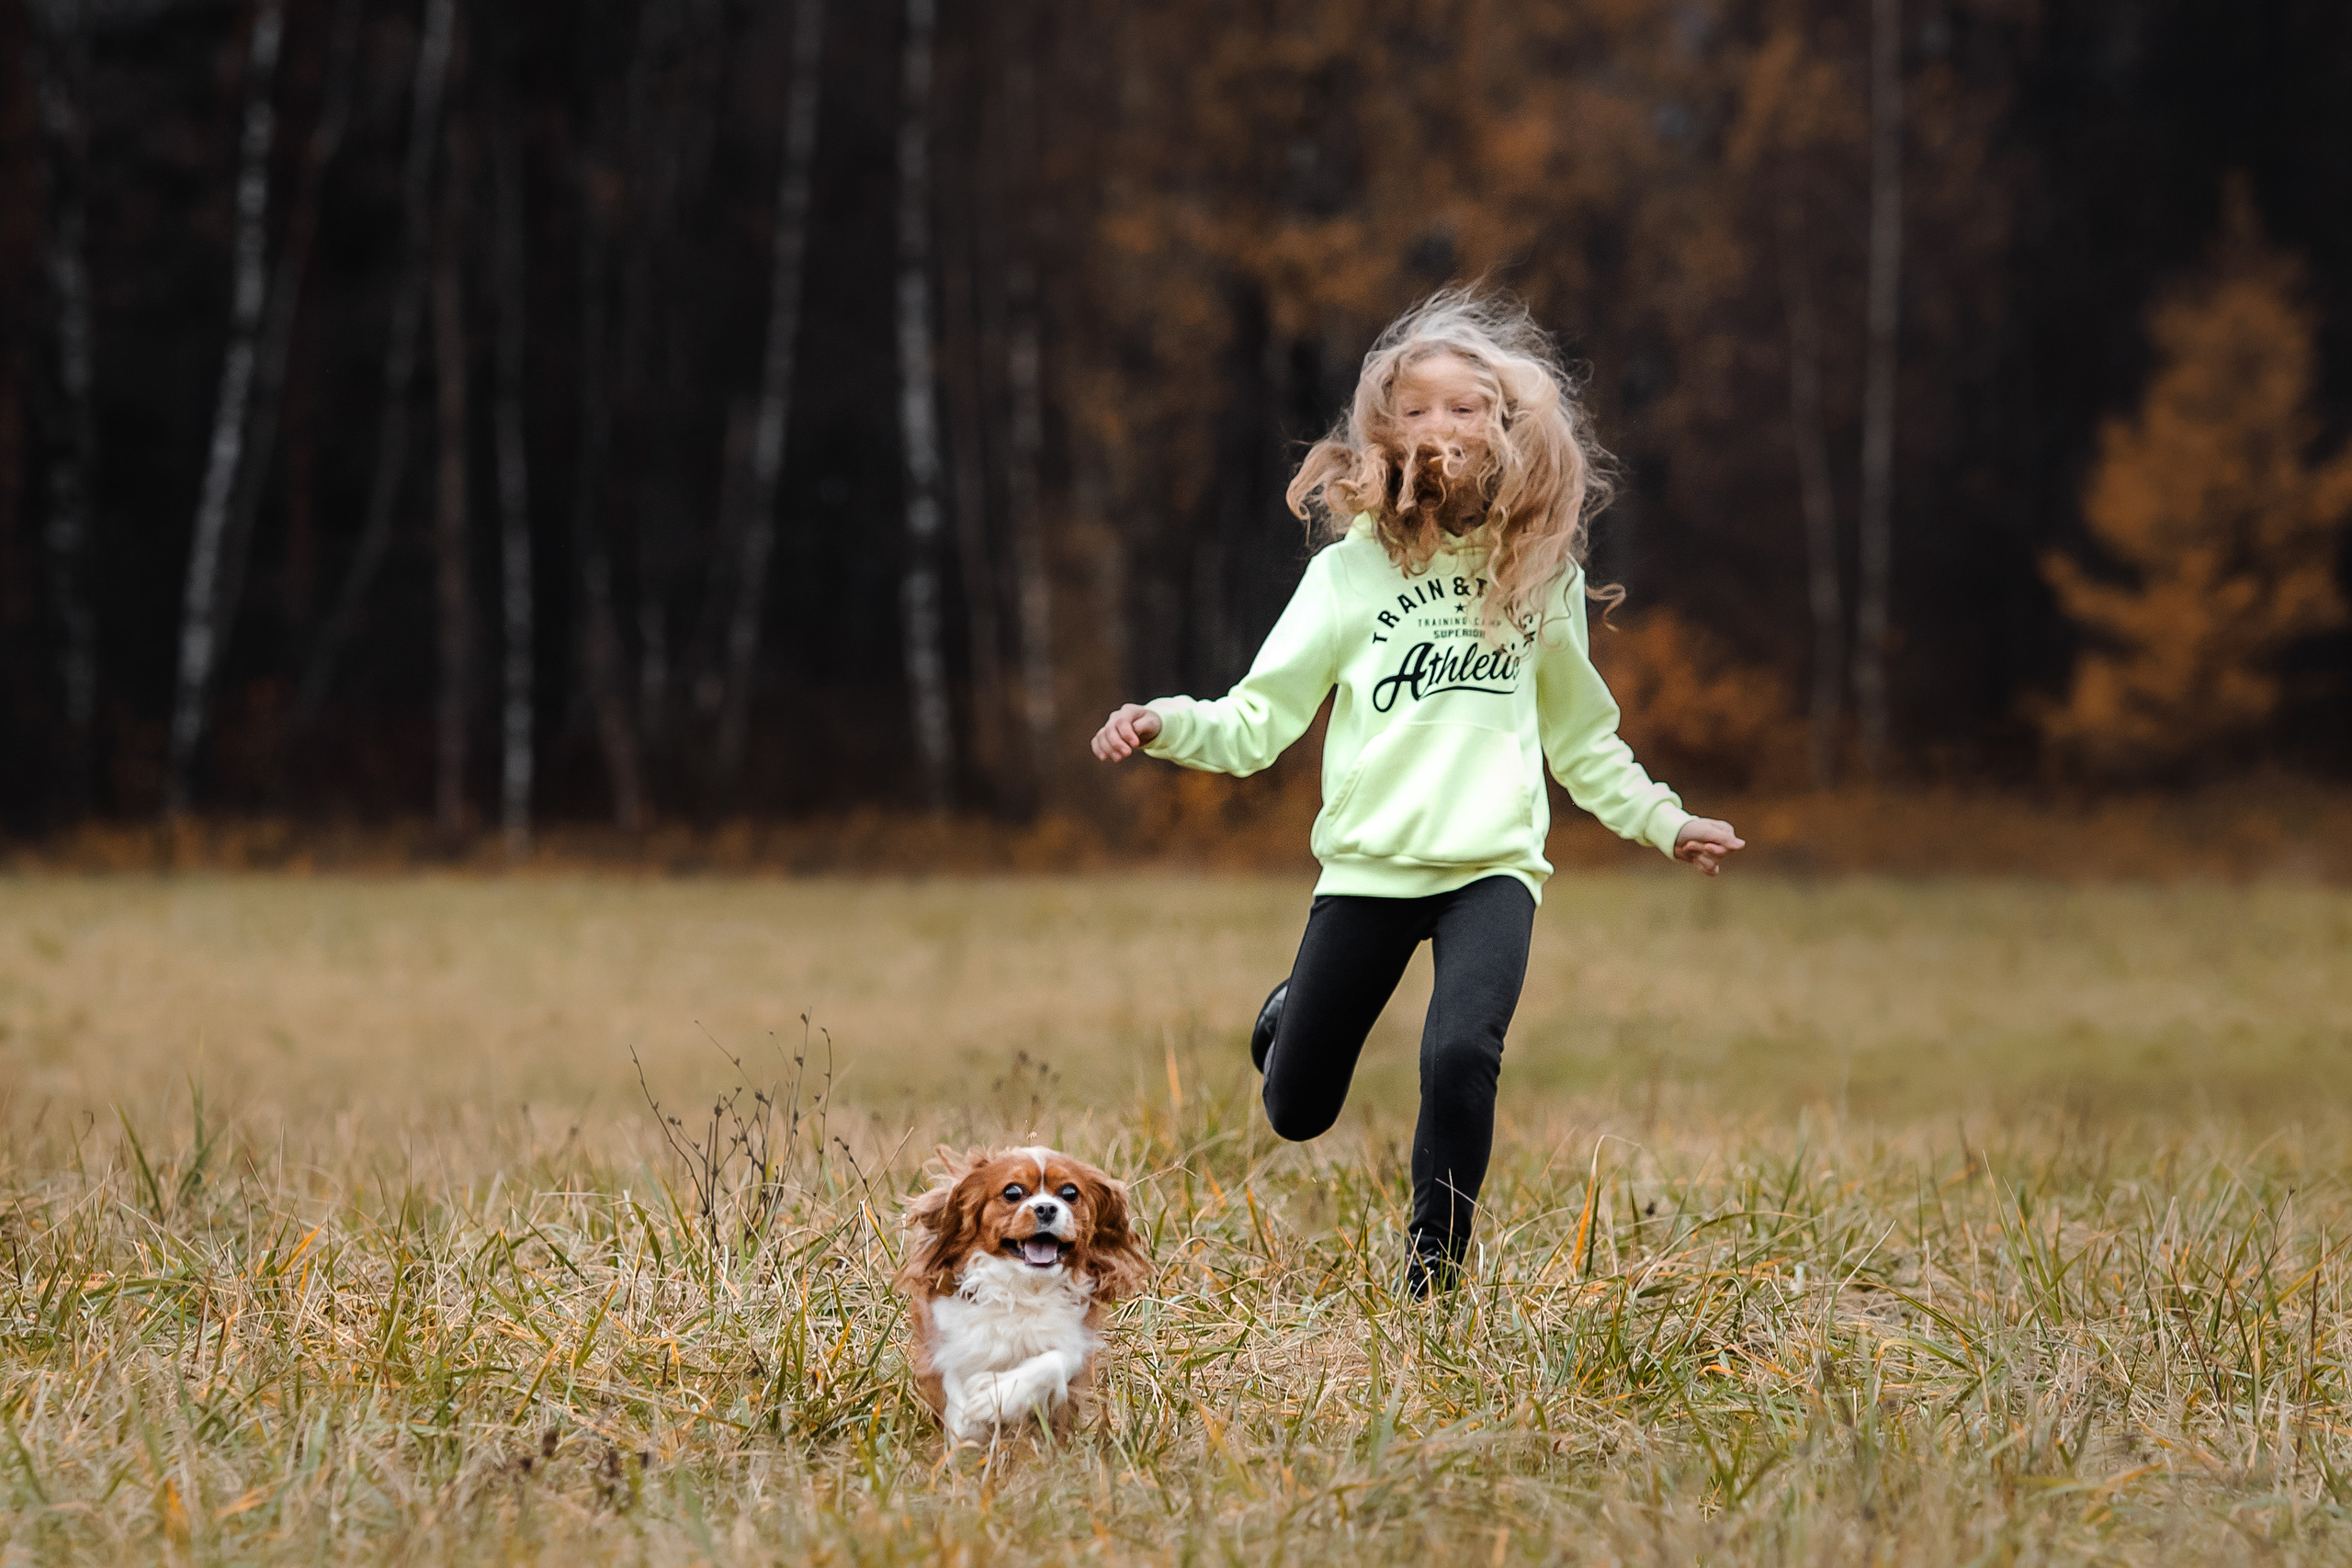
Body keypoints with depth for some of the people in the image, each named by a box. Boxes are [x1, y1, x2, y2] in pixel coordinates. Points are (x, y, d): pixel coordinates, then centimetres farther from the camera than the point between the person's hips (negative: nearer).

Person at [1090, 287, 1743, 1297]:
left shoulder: (1540, 570, 8)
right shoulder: (1354, 567, 2)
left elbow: (1579, 735, 22)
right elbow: (1260, 719, -1)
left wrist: (1663, 822, 22)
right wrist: (1167, 724, -18)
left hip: (1492, 865, 0)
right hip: (1368, 864, 0)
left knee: (1459, 1054, -27)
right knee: (1296, 1115, 6)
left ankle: (1433, 1280, -11)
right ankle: (1297, 1017, 43)